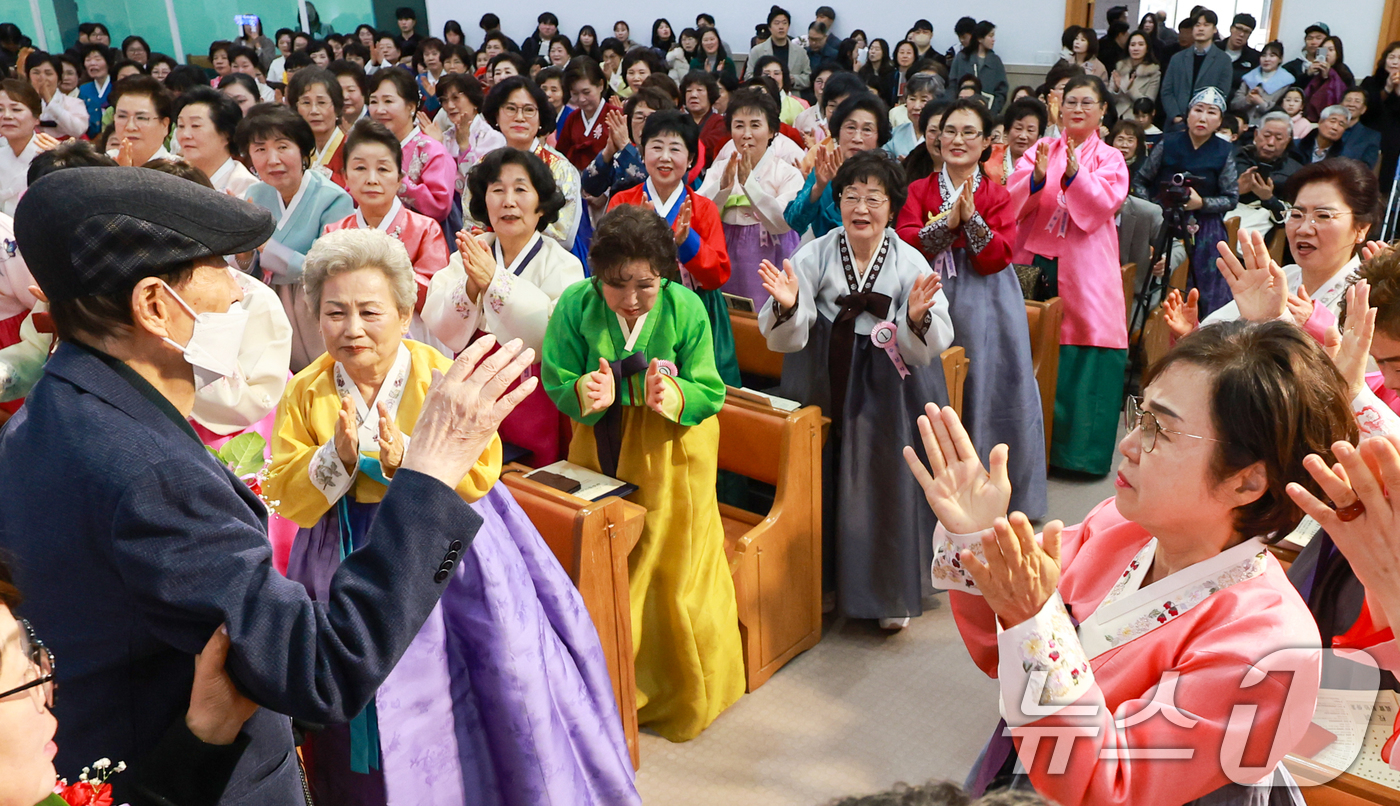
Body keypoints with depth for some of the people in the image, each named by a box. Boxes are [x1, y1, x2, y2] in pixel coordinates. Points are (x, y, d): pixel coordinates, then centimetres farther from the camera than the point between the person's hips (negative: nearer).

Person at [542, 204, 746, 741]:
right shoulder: (575, 305, -14)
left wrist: (671, 396, -35)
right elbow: (557, 382, -10)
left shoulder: (685, 309, -16)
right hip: (600, 455, 1)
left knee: (675, 568, 9)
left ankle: (684, 694, 34)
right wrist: (586, 393, -32)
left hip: (671, 454, -1)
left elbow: (709, 392, -13)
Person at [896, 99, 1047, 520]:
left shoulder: (998, 195, 7)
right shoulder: (919, 190, 10)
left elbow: (998, 256, -6)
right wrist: (949, 221, -17)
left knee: (983, 389, -1)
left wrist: (971, 219, -17)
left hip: (982, 309, 0)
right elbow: (905, 243, -6)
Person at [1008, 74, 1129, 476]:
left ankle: (1078, 446, 7)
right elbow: (1014, 199, -2)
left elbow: (1103, 205, -8)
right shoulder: (1041, 149, 12)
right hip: (1037, 261, 1)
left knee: (1078, 359, -3)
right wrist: (1037, 176, -22)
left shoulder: (1110, 158, 10)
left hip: (1084, 268, -1)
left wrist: (1075, 174, -22)